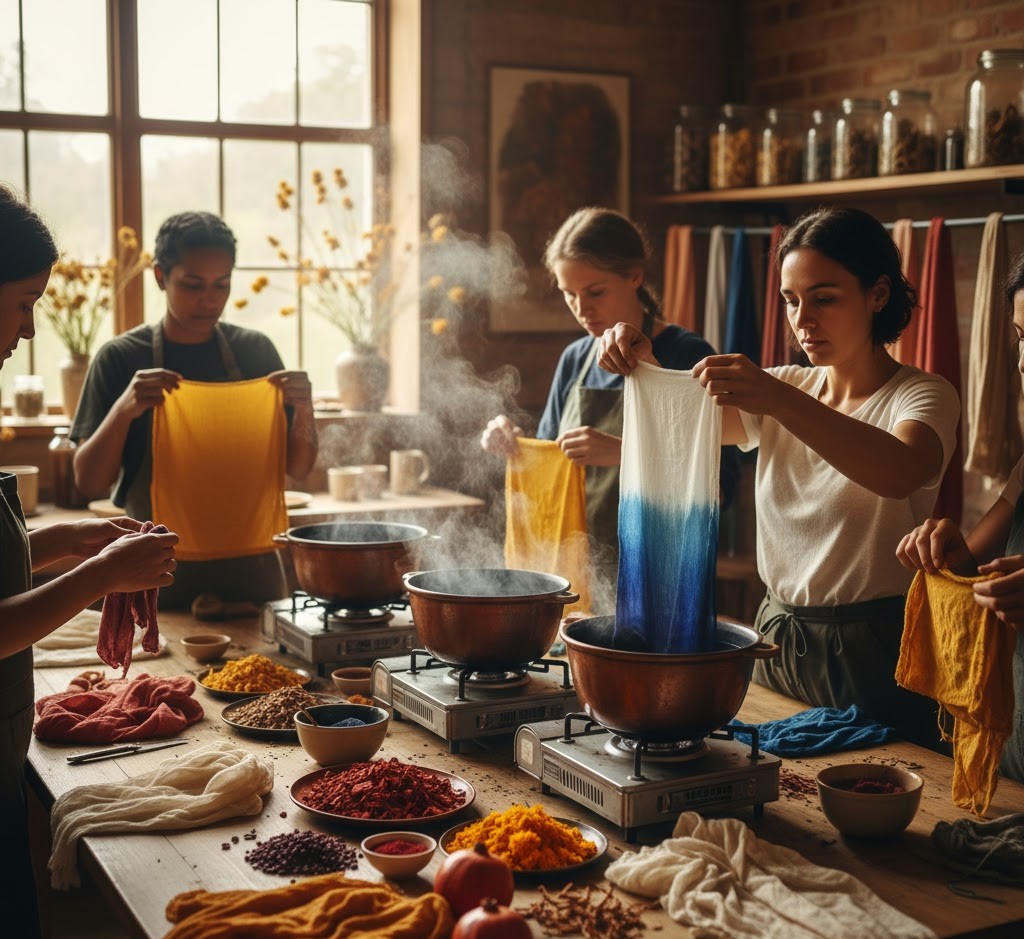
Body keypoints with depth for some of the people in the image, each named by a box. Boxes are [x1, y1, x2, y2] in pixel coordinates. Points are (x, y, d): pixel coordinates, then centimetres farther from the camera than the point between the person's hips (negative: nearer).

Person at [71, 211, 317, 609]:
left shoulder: (254, 349, 2)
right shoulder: (121, 357, -6)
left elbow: (297, 467, 4)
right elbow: (89, 482, -9)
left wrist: (303, 409, -15)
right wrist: (124, 409, -24)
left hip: (250, 566, 2)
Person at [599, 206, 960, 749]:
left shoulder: (923, 396, -9)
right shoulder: (784, 388, 9)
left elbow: (900, 472, -32)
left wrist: (780, 402, -44)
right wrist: (640, 364, -22)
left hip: (874, 649, -5)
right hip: (778, 634, 5)